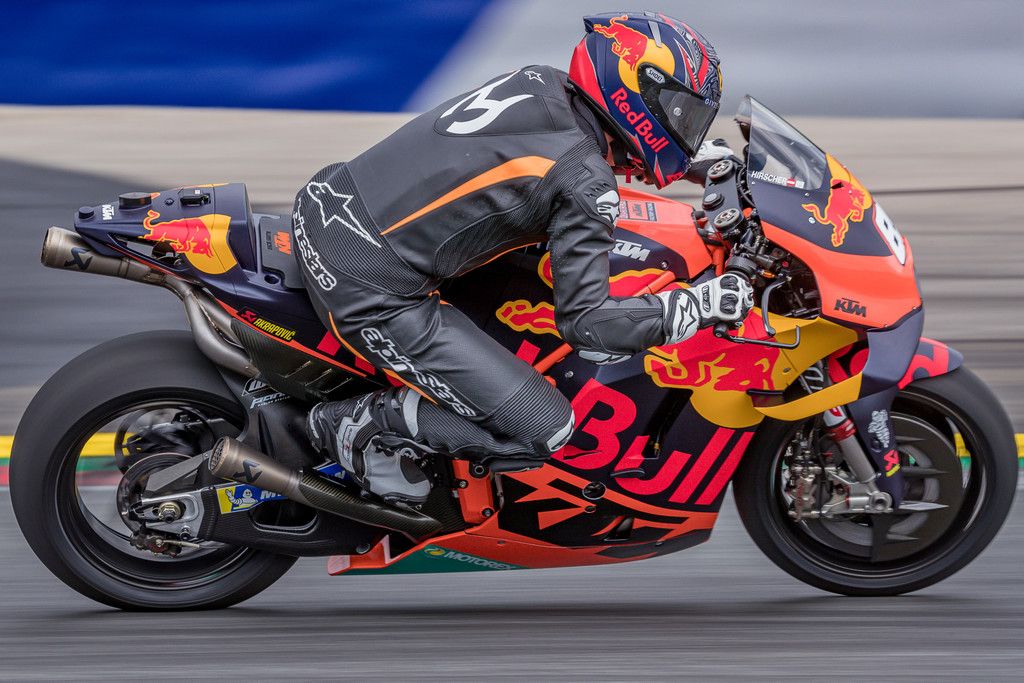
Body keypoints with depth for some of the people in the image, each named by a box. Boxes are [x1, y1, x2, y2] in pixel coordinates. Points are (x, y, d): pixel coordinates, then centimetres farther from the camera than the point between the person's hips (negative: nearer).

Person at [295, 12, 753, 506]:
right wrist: (697, 306, -7)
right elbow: (587, 325, -15)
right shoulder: (585, 183, -15)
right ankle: (357, 424, 4)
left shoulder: (540, 82, 7)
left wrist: (688, 158, 28)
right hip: (370, 293, -8)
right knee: (544, 430, -4)